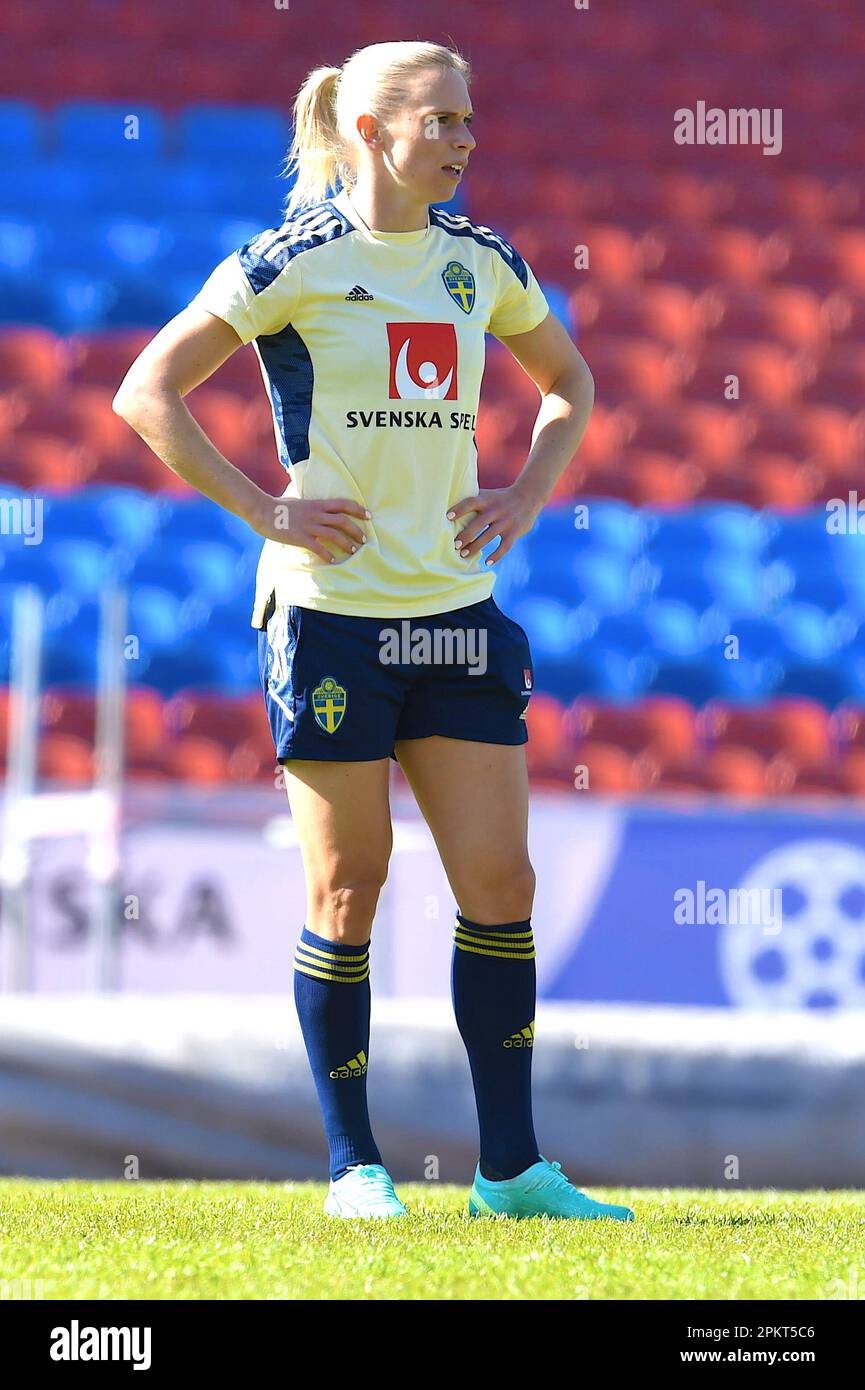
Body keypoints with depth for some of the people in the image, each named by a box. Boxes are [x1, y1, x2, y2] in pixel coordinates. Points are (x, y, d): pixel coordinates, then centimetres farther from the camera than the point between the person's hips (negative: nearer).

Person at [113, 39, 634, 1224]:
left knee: (501, 879, 0)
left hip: (456, 608, 5)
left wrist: (523, 503, 10)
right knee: (348, 890, -1)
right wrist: (266, 511, -10)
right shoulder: (293, 264, -6)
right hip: (331, 607, -5)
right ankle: (354, 1166, 10)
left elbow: (569, 386, 26)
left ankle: (512, 1169, 6)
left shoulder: (479, 263, 9)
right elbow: (146, 393, -5)